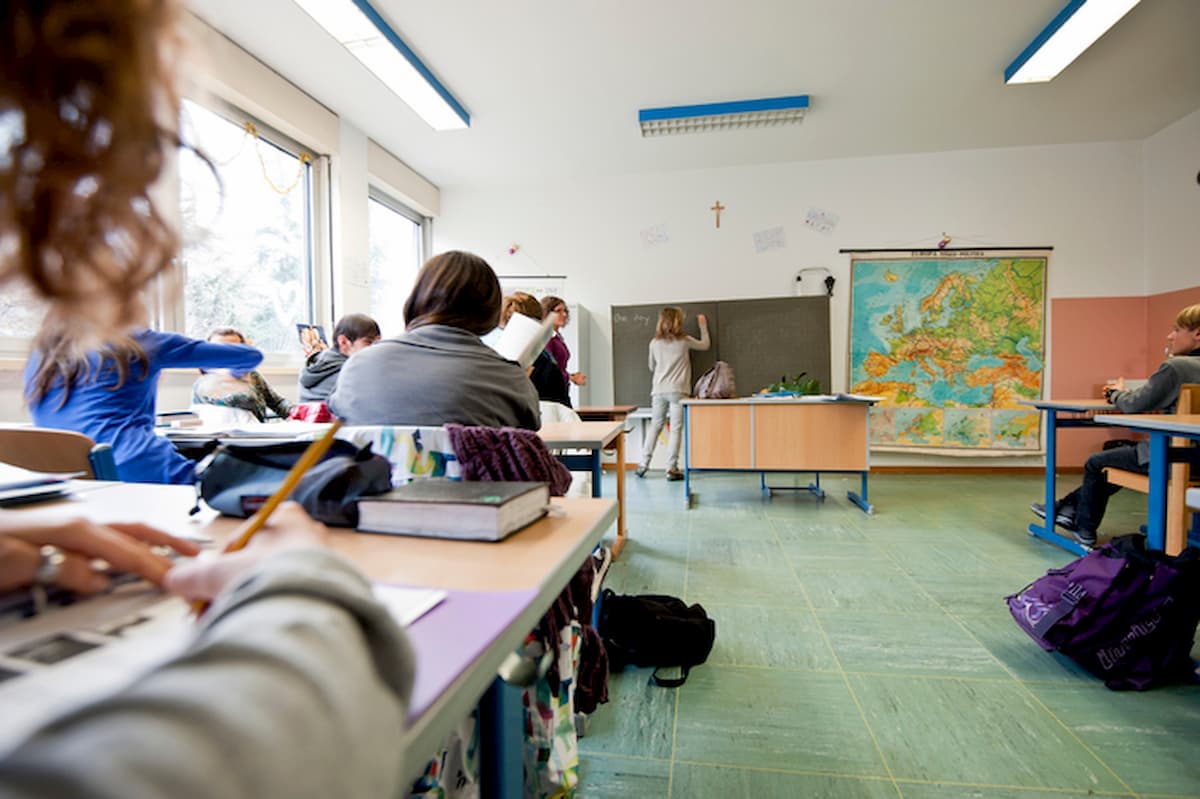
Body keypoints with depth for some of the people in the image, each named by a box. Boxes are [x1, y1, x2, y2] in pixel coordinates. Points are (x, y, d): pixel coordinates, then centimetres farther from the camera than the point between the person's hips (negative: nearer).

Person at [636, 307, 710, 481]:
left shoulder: (654, 343, 6)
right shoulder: (684, 341, -2)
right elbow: (705, 345, 16)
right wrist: (703, 326, 28)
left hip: (659, 390, 4)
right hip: (677, 391, -3)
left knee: (655, 427, 13)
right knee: (675, 429, 0)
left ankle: (643, 464, 13)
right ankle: (671, 469, 0)